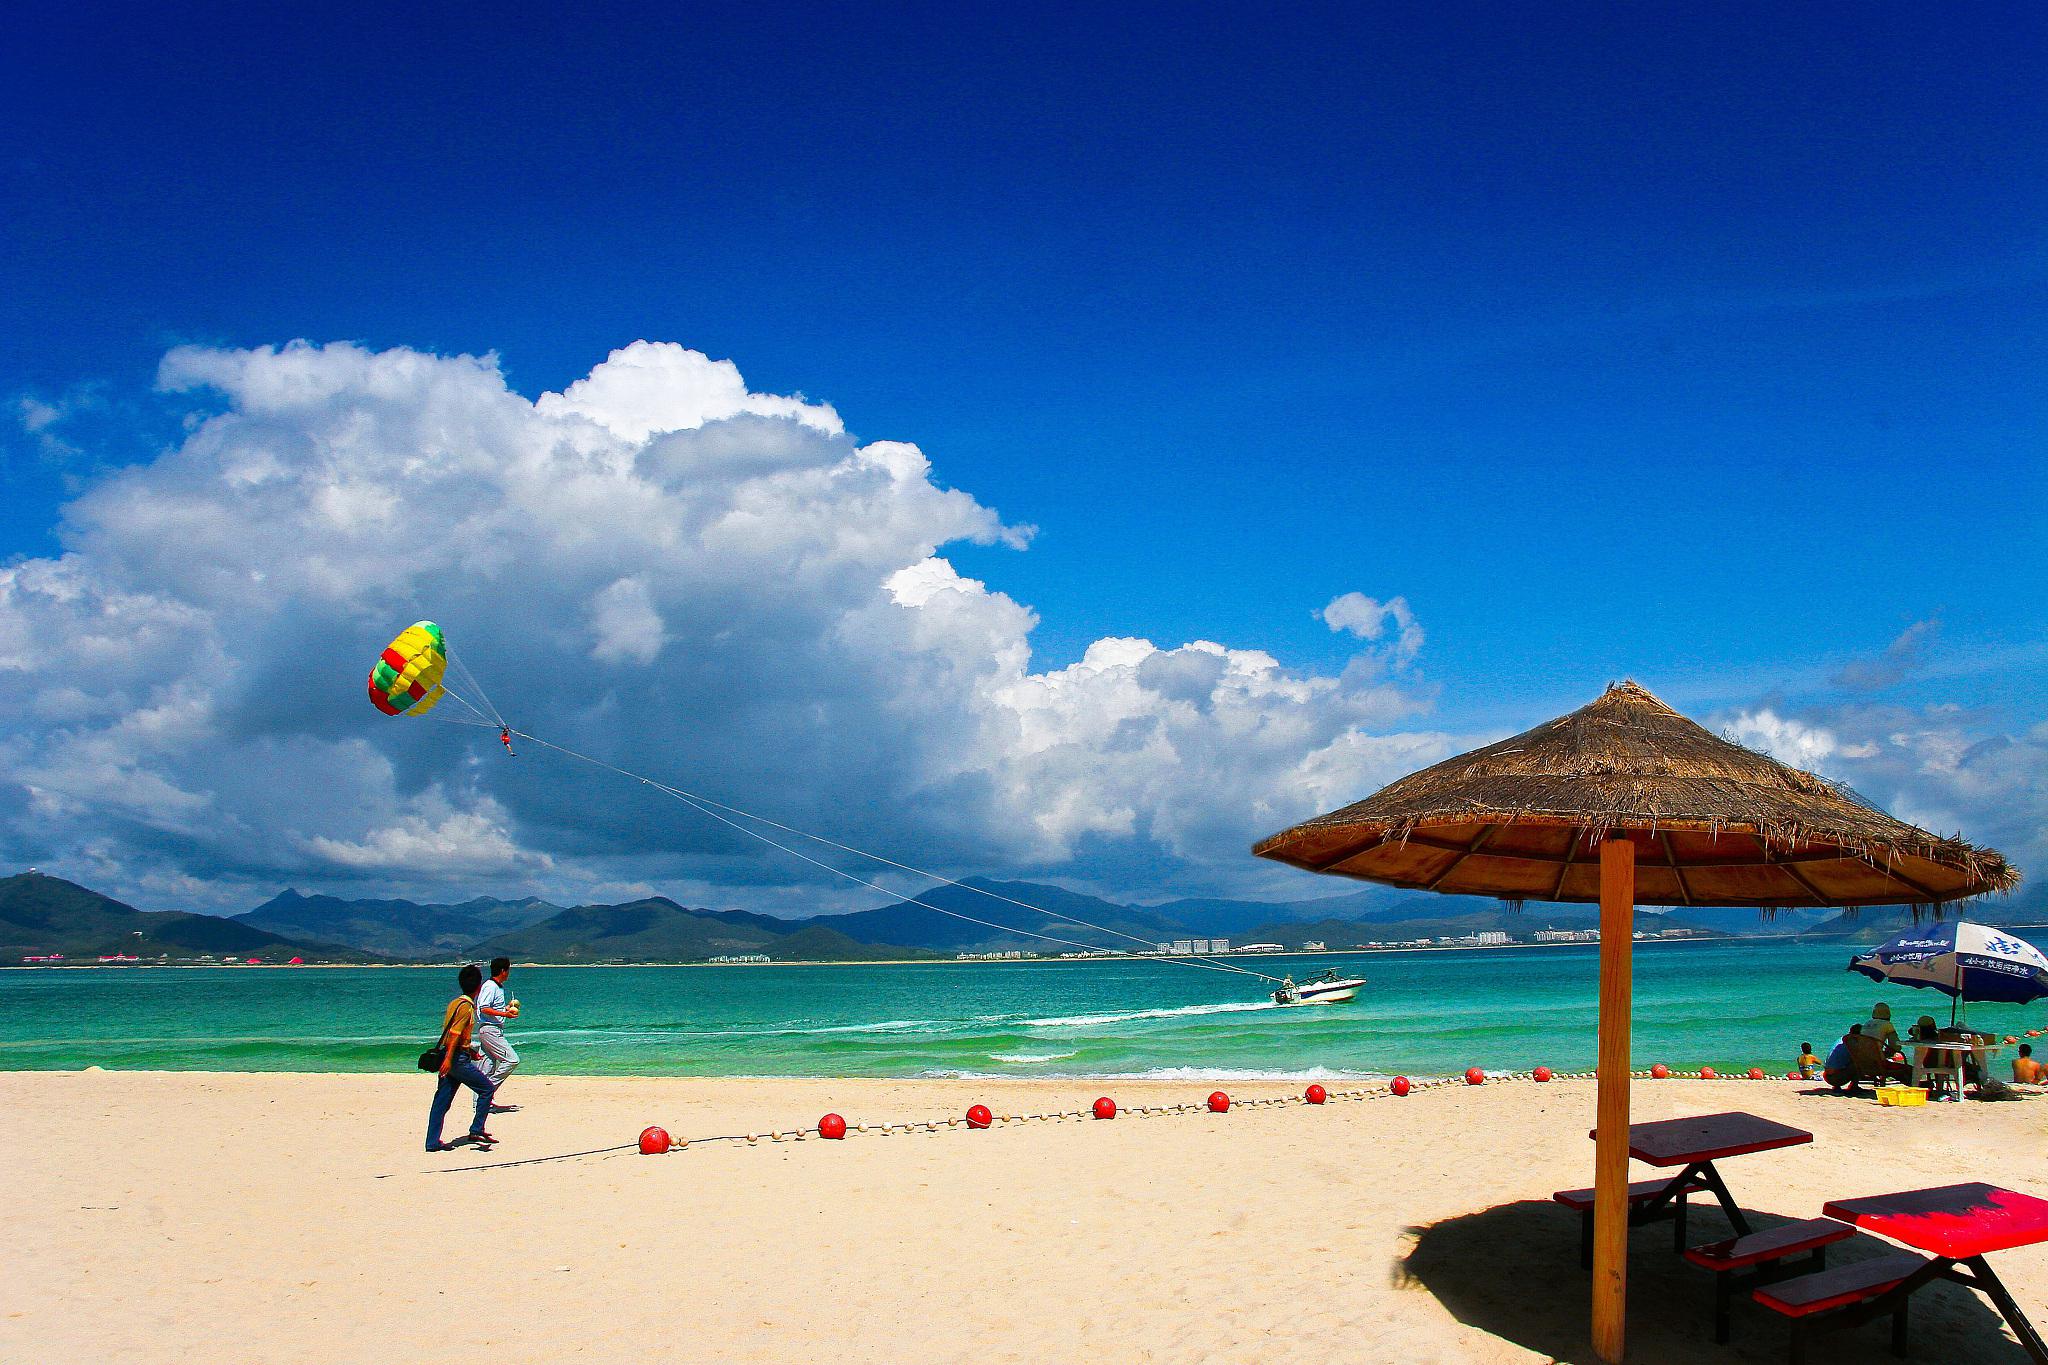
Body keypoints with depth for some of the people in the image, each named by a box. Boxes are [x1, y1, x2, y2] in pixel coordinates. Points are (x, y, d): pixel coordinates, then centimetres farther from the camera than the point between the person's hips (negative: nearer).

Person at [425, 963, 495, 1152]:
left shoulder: (454, 1002, 15)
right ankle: (476, 1131, 1)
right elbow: (455, 1033, -21)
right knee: (486, 1088, 1)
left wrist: (470, 1051, 31)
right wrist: (448, 1058, -26)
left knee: (442, 1100, 9)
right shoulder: (466, 1006, -12)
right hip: (457, 1058, -9)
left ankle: (433, 1142, 9)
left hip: (448, 1057, 9)